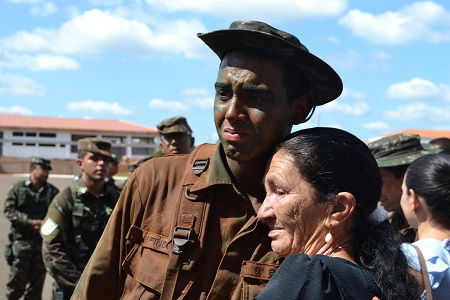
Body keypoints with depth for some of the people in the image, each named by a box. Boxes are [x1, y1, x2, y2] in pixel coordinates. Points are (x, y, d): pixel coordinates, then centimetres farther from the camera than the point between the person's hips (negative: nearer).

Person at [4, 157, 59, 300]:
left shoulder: (53, 191, 5)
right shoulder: (18, 188, 1)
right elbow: (9, 210, -4)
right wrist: (30, 222, -14)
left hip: (44, 240, 2)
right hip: (21, 240, -2)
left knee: (38, 278, 8)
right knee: (17, 277, -2)